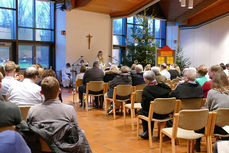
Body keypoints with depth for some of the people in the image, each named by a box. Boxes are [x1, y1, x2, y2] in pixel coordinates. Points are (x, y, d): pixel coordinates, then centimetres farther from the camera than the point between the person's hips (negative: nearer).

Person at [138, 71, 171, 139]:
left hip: (155, 115, -6)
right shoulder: (164, 86, -3)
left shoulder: (146, 89, -18)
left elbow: (144, 105, -12)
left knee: (141, 111, 20)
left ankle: (146, 133, 29)